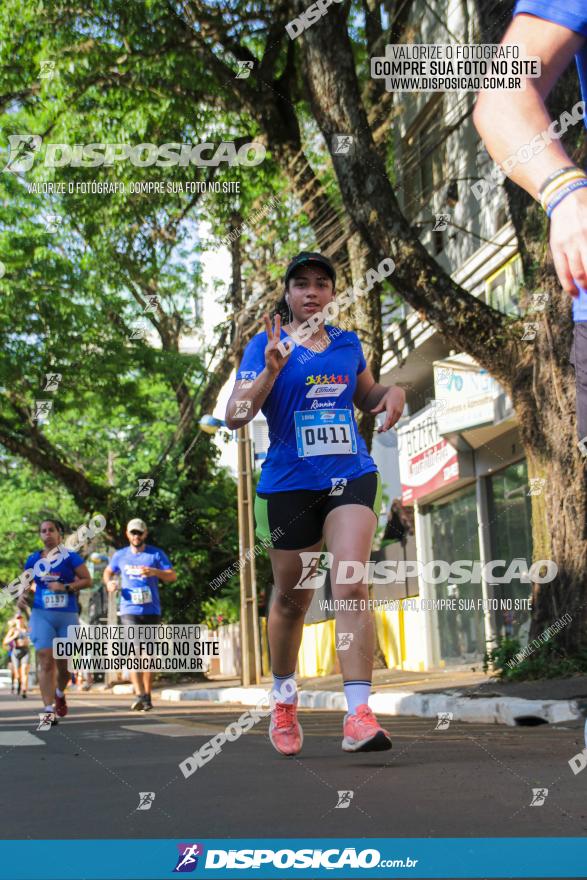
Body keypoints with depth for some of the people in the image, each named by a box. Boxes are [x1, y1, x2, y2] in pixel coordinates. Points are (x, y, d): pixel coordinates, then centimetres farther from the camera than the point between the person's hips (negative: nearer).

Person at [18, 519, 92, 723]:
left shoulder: (70, 557, -1)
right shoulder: (33, 559, 7)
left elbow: (87, 580, -3)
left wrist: (66, 587, -15)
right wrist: (23, 595, -1)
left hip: (67, 616, -1)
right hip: (42, 616, 1)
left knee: (64, 664, 9)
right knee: (46, 662, -12)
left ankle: (60, 694, 39)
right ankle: (49, 709, -11)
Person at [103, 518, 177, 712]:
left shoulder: (156, 554, 4)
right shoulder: (120, 555, 9)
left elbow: (172, 576, -1)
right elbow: (108, 572, 25)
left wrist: (155, 572, -20)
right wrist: (109, 582, 2)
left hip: (152, 611, 0)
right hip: (129, 610, 0)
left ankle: (147, 695, 16)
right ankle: (140, 695, -22)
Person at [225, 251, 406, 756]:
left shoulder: (348, 344, 11)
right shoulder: (266, 345, 0)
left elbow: (365, 396, 27)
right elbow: (234, 417, -9)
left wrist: (391, 393, 5)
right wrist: (271, 369, -23)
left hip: (351, 474, 2)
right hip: (289, 483, -1)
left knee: (351, 585, -17)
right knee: (291, 599, 9)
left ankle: (359, 714, -21)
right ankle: (284, 699, 33)